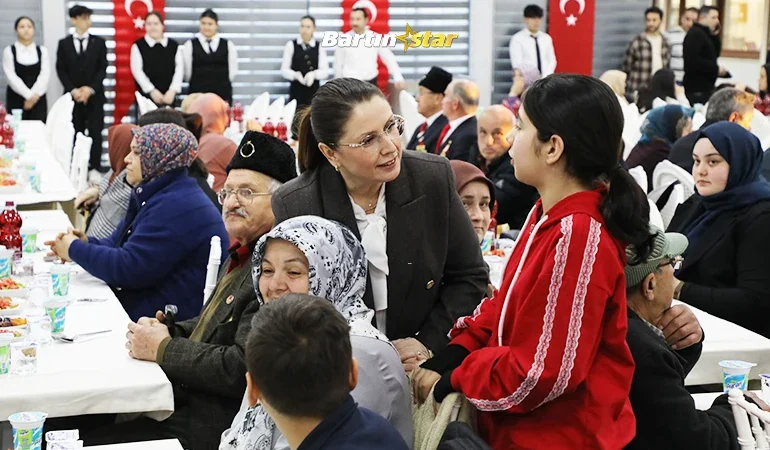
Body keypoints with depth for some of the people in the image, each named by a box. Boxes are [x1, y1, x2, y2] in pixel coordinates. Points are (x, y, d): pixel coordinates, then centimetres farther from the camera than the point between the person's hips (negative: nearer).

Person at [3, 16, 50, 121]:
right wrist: (28, 95, -16)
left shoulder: (42, 51, 10)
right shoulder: (9, 51, 3)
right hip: (16, 99, -2)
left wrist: (35, 95, -15)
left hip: (38, 99, 2)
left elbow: (45, 75, -1)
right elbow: (11, 76, -7)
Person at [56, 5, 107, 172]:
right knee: (75, 133, 1)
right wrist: (73, 90, -11)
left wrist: (90, 88, -13)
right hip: (72, 95, 0)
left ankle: (95, 168, 3)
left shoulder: (99, 42, 6)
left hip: (94, 95, 0)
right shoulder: (64, 43, 7)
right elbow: (61, 70, 2)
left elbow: (102, 69, 0)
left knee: (95, 132, -3)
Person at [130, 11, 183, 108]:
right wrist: (152, 90, -12)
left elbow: (179, 69, 4)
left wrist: (173, 90, -9)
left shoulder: (174, 46, 9)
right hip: (146, 95, -2)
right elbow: (137, 70, -3)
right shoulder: (138, 46, 3)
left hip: (168, 96, 2)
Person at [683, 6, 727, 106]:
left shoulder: (704, 34, 19)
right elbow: (693, 61, -25)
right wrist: (716, 68, -18)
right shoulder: (695, 34, -13)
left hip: (704, 87, 10)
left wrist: (715, 36, 7)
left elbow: (715, 54, 18)